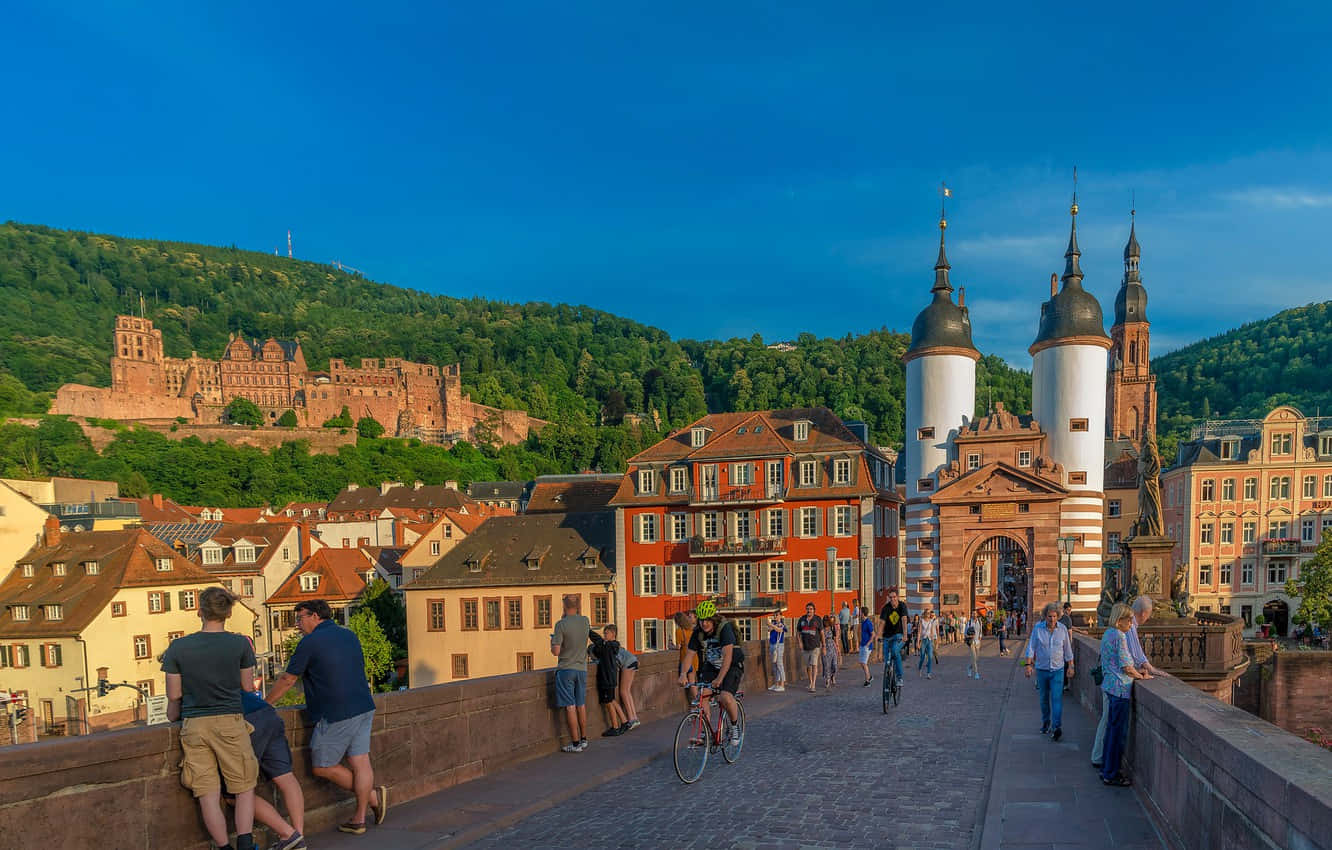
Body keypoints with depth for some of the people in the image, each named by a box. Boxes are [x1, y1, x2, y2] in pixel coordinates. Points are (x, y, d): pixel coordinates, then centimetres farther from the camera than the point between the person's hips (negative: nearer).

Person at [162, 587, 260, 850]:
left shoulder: (178, 647, 0)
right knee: (244, 788, 9)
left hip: (194, 725, 1)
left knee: (208, 794, 5)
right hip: (231, 721, -1)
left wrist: (173, 718, 28)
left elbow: (174, 695, 7)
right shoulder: (240, 644, -3)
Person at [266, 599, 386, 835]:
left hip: (335, 715, -7)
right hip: (364, 709, 8)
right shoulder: (349, 636, 13)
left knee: (323, 766, 6)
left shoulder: (310, 642, -8)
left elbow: (288, 679, -3)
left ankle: (372, 796, 6)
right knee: (360, 762, 6)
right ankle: (359, 819, 7)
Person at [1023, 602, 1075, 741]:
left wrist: (1070, 666, 8)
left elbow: (1068, 650, 7)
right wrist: (1028, 664, -12)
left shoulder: (1063, 629, -3)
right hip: (1042, 669, 1)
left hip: (1058, 669, -1)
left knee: (1057, 698, -12)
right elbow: (1031, 647, -5)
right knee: (1044, 698, 11)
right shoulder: (1038, 629, -6)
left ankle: (1057, 726, -17)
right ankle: (1046, 722, 28)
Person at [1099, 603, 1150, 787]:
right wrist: (1142, 677, 0)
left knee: (1112, 728, 16)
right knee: (1119, 731, -3)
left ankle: (1107, 769, 24)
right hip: (1120, 687, -10)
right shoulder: (1119, 636, -16)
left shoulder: (1108, 634, 13)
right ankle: (1111, 775, 1)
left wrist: (1137, 671, 17)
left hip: (1110, 685, 10)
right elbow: (1126, 667, -16)